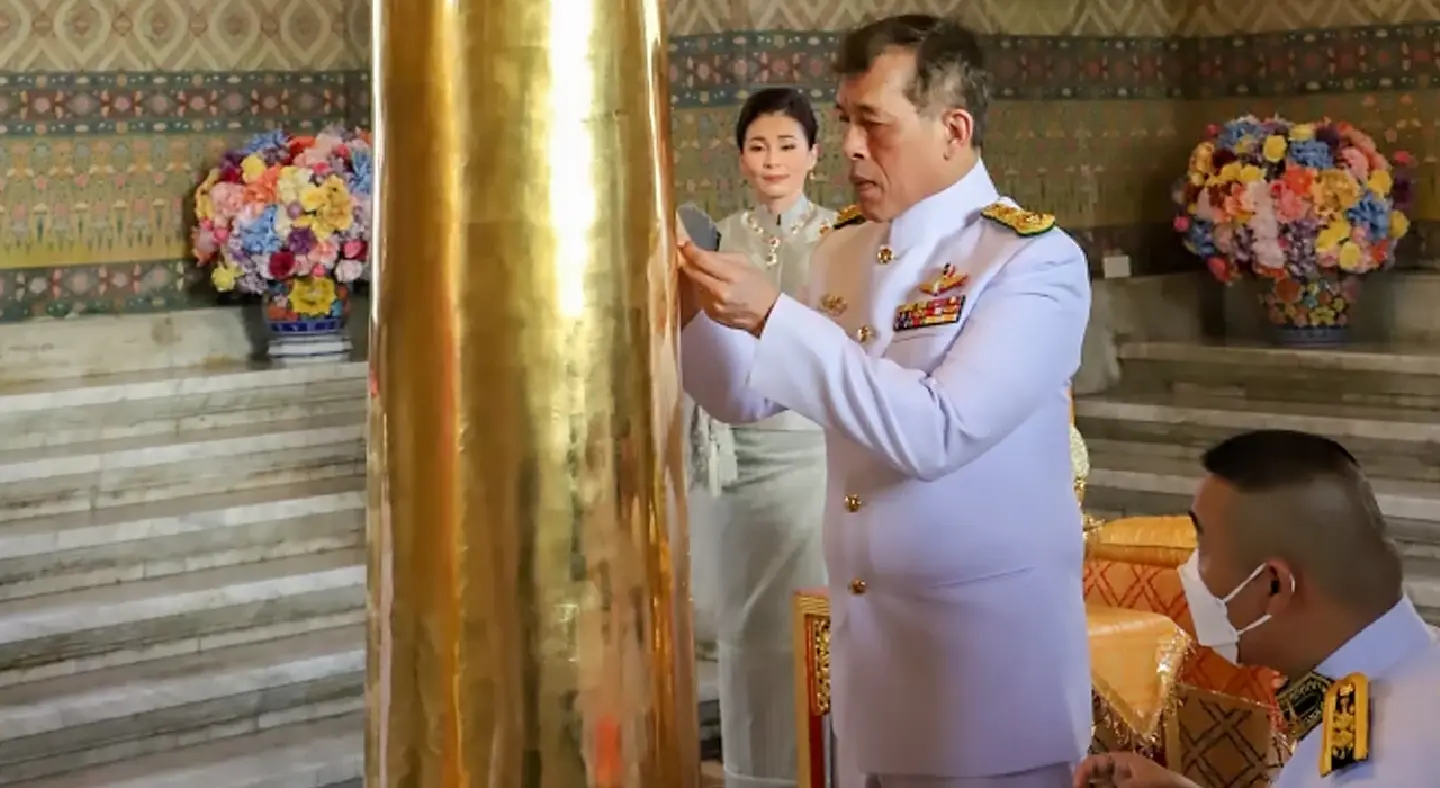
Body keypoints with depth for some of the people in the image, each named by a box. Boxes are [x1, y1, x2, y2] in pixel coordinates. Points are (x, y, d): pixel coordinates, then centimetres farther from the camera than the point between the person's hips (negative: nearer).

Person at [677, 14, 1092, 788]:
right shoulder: (842, 250, 6)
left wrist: (769, 315, -27)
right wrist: (691, 306, -7)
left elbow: (934, 432, -25)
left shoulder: (1033, 259, -14)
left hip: (988, 638, -6)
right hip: (863, 628, 6)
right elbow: (748, 397, 12)